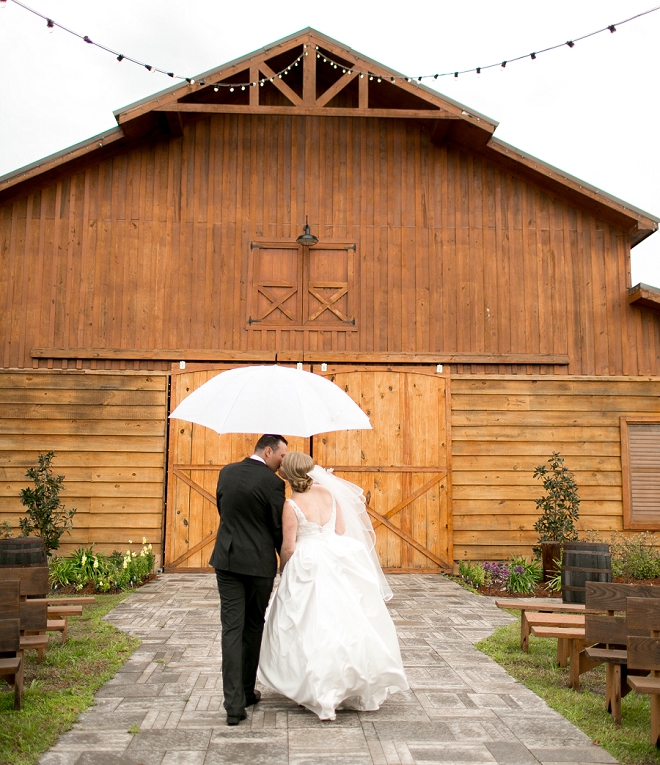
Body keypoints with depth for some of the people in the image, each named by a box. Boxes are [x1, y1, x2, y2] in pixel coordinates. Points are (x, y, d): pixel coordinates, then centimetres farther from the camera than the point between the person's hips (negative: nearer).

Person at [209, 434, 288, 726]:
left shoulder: (226, 472, 3)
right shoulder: (272, 482, -13)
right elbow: (278, 527, -6)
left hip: (227, 559, 3)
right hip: (259, 563, -3)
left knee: (232, 629, 2)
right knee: (253, 628, 14)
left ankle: (234, 703, -4)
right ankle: (247, 691, 27)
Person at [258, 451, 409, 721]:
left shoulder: (291, 505, -13)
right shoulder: (328, 493, 0)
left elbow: (288, 548, -10)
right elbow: (342, 530, 7)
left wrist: (283, 570, 8)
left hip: (307, 567, -5)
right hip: (337, 563, 5)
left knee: (313, 625, 4)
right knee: (343, 621, 13)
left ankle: (320, 692, 10)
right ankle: (358, 688, 22)